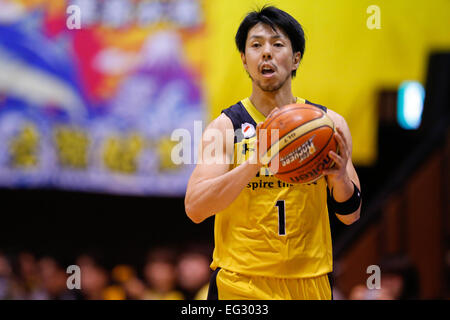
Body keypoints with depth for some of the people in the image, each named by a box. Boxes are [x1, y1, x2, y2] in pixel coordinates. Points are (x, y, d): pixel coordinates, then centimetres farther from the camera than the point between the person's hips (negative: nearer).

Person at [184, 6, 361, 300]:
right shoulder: (225, 127, -3)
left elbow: (350, 215, 4)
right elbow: (195, 208, -15)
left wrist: (340, 178, -18)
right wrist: (256, 162, -27)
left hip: (310, 283, 2)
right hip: (240, 284, -2)